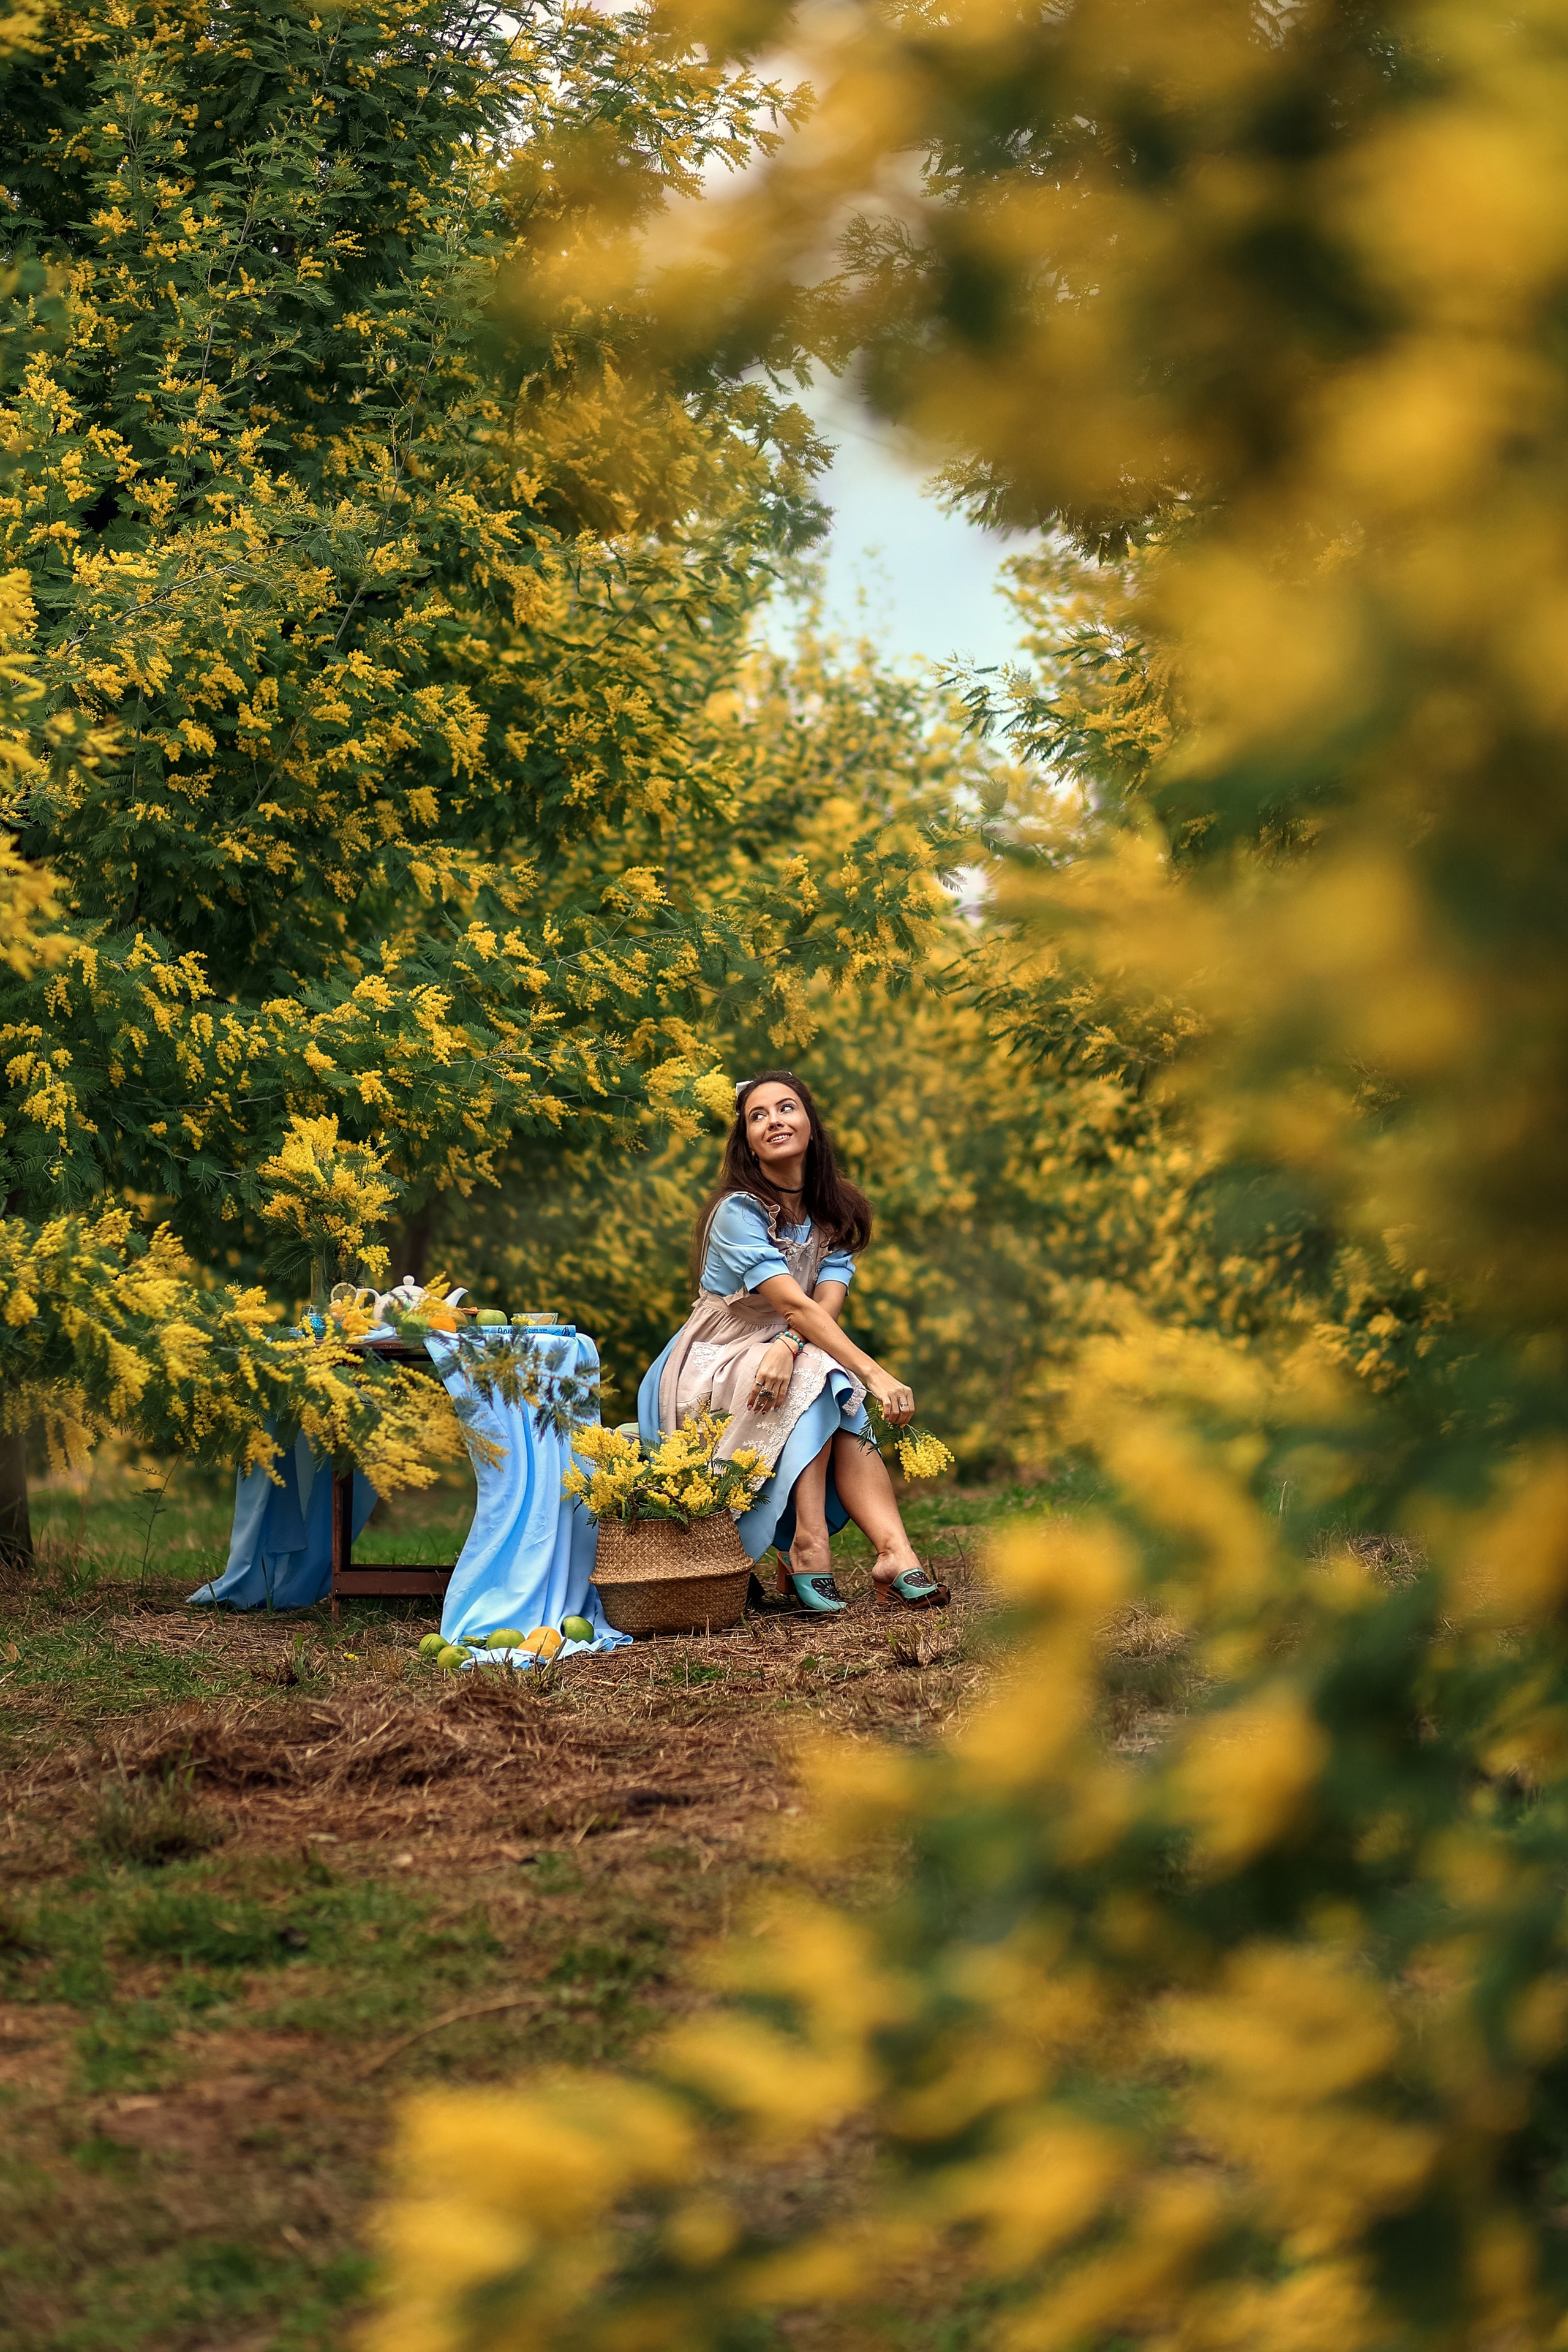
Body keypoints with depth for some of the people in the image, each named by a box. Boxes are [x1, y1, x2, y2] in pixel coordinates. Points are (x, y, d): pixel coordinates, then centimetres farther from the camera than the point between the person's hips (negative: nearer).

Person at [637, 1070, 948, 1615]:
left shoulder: (836, 1215, 5)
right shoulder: (738, 1212, -15)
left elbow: (827, 1304, -12)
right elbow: (796, 1307, -26)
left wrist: (787, 1347, -35)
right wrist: (877, 1376, -37)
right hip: (710, 1374, -5)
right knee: (816, 1377, -33)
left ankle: (893, 1554, -44)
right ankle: (807, 1544, -40)